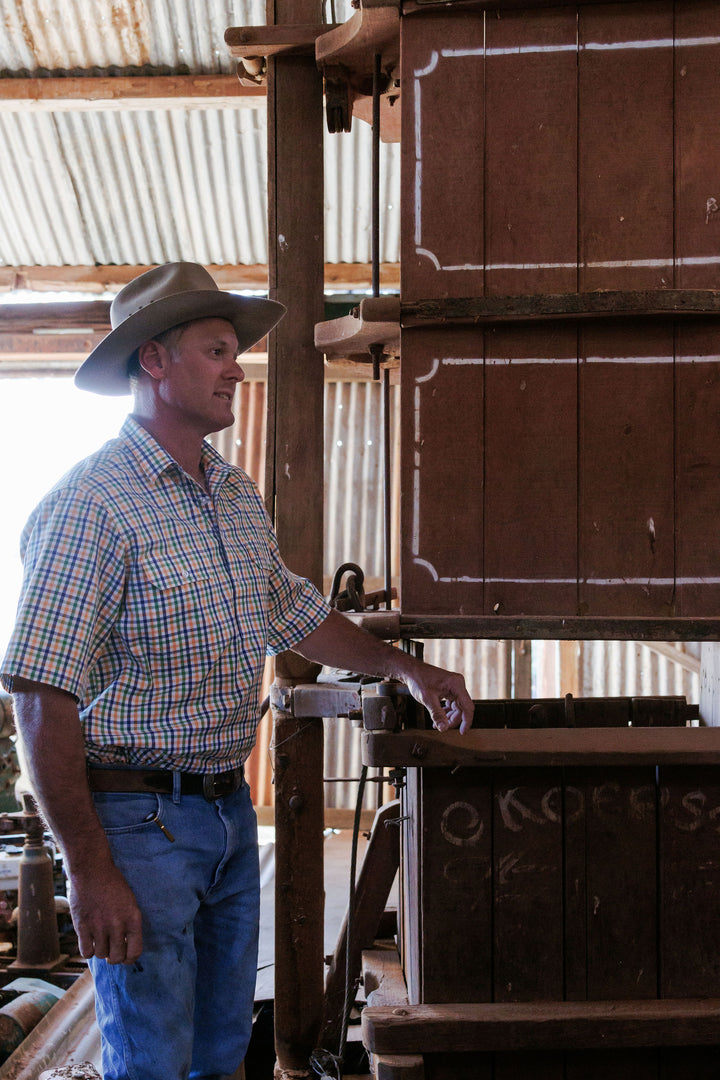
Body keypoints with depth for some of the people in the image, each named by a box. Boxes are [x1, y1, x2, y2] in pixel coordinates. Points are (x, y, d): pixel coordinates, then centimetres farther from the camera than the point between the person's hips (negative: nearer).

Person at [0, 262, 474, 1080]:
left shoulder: (239, 495, 10)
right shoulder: (93, 501, -17)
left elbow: (295, 616, 26)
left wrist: (403, 668, 24)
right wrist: (90, 871, -23)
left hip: (230, 810, 8)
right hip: (138, 819, -8)